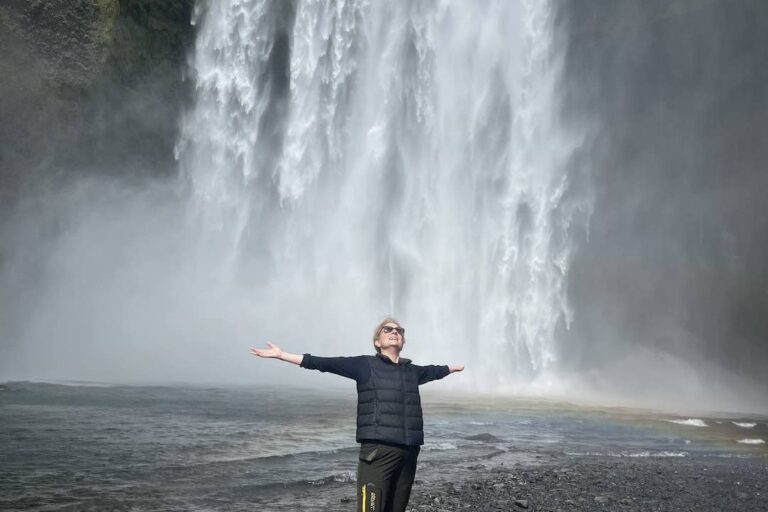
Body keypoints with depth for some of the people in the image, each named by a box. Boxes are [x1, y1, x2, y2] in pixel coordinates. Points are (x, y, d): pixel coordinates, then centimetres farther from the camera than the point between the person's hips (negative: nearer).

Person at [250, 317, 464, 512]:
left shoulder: (411, 371, 17)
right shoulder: (365, 365, 3)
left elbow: (434, 371, 37)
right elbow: (324, 363, -1)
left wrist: (456, 367, 53)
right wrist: (281, 355, -5)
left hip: (408, 452, 5)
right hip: (378, 451, -5)